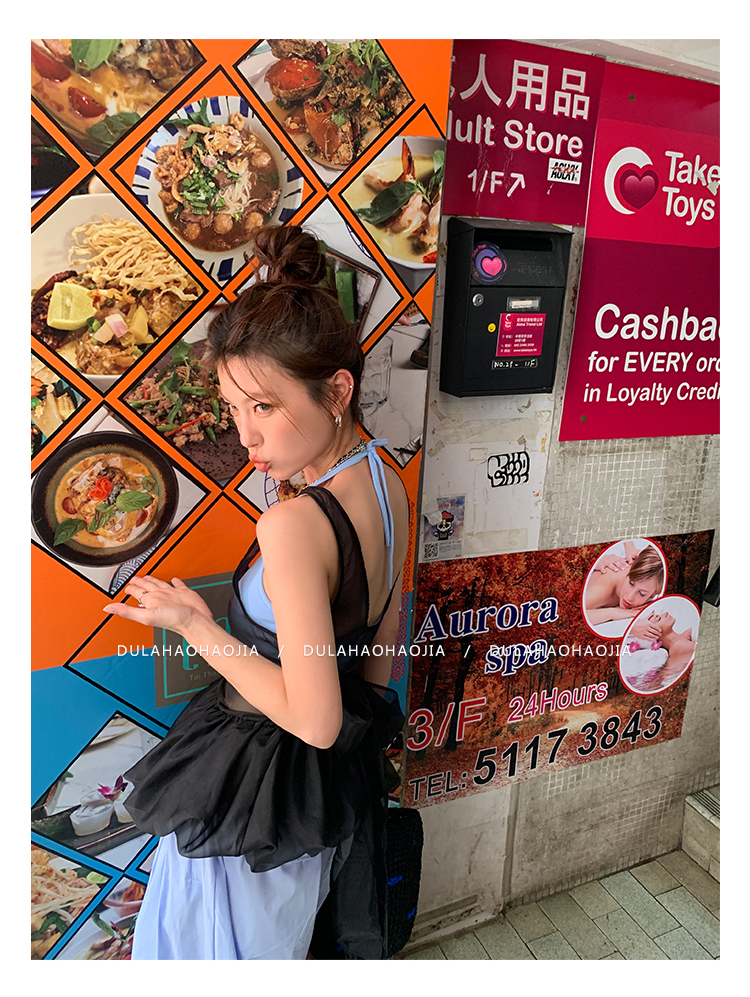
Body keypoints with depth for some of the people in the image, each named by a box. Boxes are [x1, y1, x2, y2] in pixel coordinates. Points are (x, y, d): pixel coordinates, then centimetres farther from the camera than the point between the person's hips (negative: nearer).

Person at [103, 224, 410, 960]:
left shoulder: (292, 526, -34)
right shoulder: (387, 485, -7)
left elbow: (315, 719, -27)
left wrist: (198, 629, -20)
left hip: (257, 785, -7)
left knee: (237, 954, 23)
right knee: (339, 930, 31)